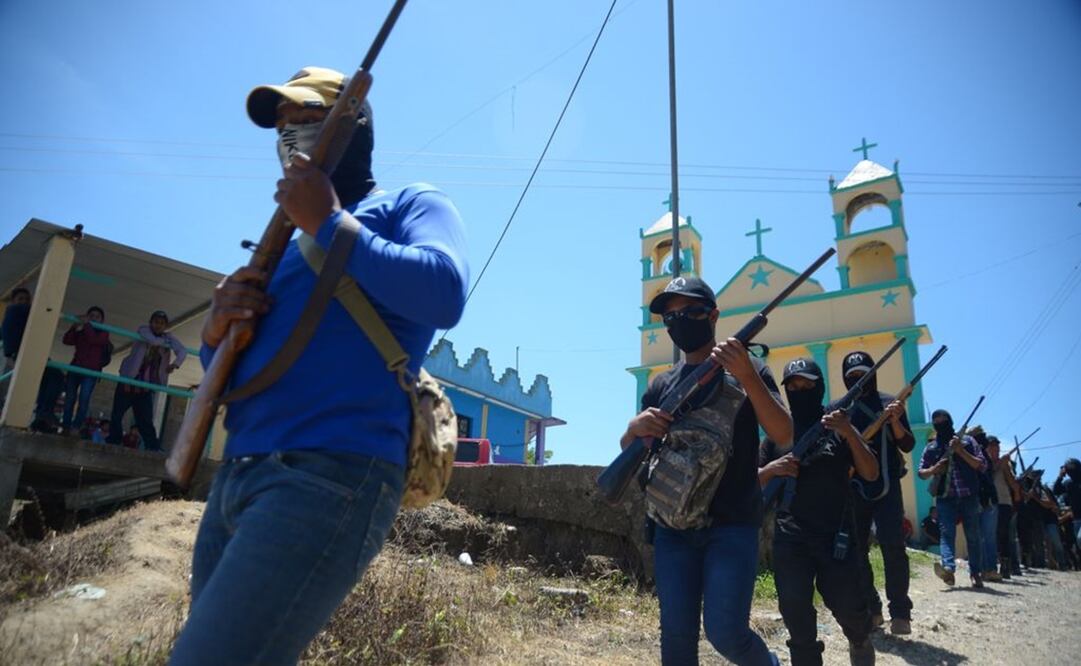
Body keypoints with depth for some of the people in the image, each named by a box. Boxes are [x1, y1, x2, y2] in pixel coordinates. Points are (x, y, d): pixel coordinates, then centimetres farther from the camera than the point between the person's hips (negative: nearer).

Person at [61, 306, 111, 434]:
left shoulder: (103, 333, 7)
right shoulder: (80, 331, 16)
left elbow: (94, 340, -13)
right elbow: (67, 340, 2)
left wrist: (87, 325, -11)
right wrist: (75, 327, -10)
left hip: (91, 371, -3)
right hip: (75, 368, 4)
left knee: (84, 399, -14)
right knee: (69, 398, -3)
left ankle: (75, 427, -15)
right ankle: (65, 426, -1)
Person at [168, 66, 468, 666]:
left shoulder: (411, 206, 7)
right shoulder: (287, 243, 27)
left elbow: (443, 293, -17)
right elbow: (230, 377, 26)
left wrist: (329, 222, -7)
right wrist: (216, 334, 2)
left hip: (331, 476, -8)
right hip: (235, 478, 8)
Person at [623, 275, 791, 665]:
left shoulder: (748, 371, 3)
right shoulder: (661, 385, 12)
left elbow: (783, 436, -9)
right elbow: (629, 451, 14)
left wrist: (748, 377, -23)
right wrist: (635, 428, -10)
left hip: (733, 524, -3)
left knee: (725, 631, -9)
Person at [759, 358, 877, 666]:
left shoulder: (837, 425, 5)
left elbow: (871, 474, -3)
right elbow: (754, 481, 9)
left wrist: (850, 432, -18)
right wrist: (771, 469, -13)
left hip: (836, 533, -1)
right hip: (790, 536, 1)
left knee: (847, 604, -2)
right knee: (794, 607, -6)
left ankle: (860, 640, 32)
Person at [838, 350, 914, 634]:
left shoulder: (890, 402, 7)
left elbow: (908, 445, 1)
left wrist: (895, 421, -17)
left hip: (886, 485, -2)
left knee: (893, 546, -13)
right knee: (855, 550, 2)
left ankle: (900, 612, -4)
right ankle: (870, 610, 12)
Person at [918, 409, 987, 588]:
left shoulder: (967, 441, 9)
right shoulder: (931, 448, 13)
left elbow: (982, 465, 1)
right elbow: (921, 472, 13)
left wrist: (961, 451, -11)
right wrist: (934, 469, -9)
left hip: (969, 496, 0)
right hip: (945, 498, 0)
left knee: (973, 536, 3)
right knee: (946, 532, -15)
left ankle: (976, 574, 9)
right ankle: (948, 568, -29)